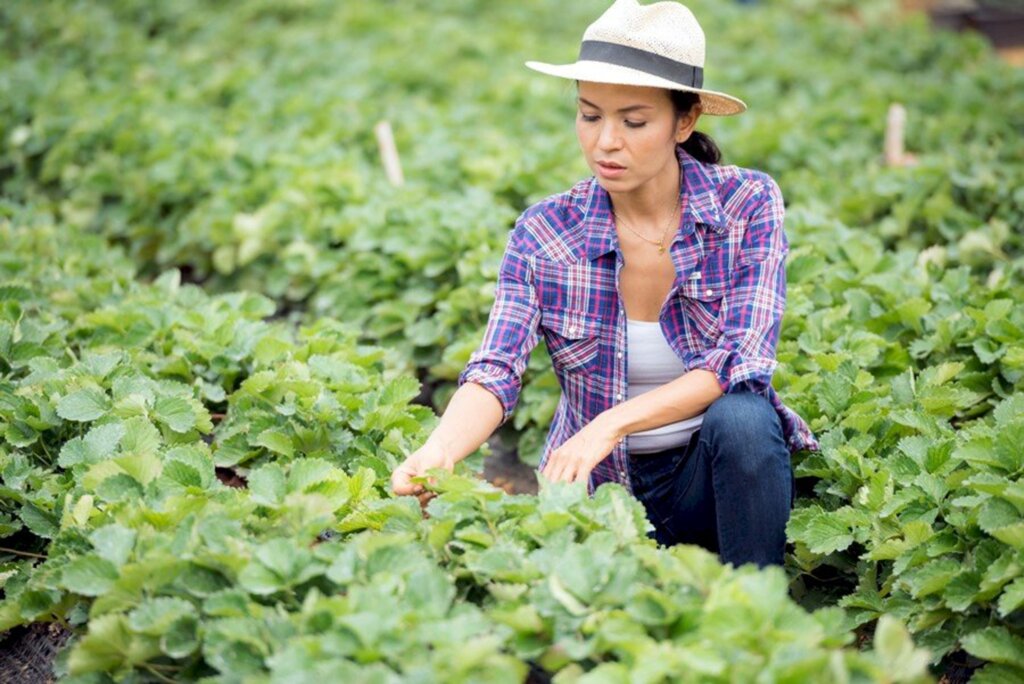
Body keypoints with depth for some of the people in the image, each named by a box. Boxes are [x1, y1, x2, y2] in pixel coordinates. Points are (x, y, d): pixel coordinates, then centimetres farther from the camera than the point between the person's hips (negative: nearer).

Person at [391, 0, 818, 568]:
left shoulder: (748, 204, -11)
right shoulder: (544, 232, -9)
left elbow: (741, 361, -21)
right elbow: (494, 372, -19)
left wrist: (611, 425, -34)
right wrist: (438, 451, -41)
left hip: (722, 469, -1)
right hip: (601, 487, 2)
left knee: (740, 416, -33)